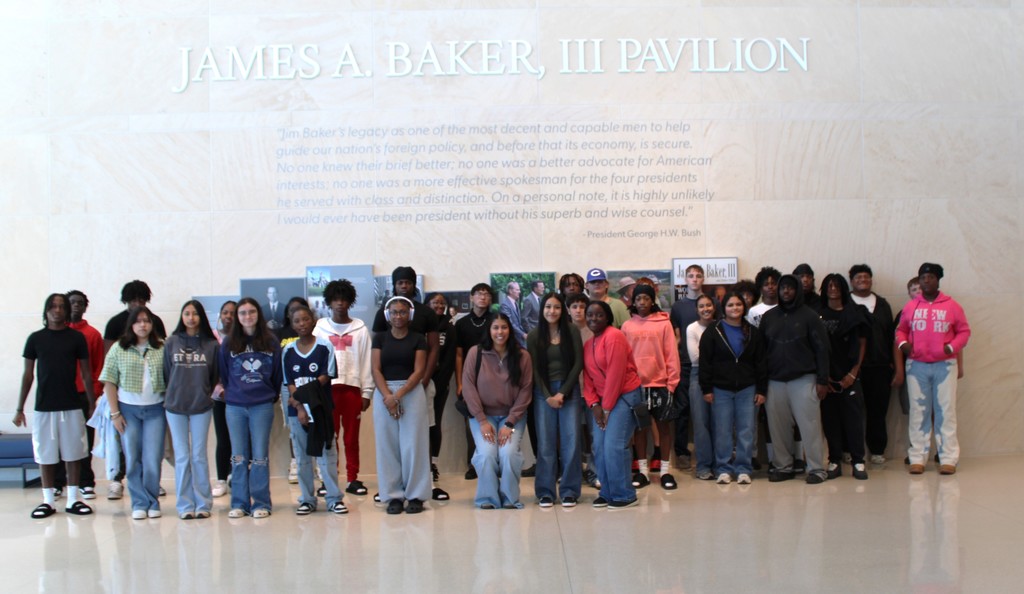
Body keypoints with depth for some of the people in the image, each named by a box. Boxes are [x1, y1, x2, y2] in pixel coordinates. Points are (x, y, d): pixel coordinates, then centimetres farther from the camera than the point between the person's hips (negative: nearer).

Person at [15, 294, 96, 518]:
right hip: (43, 406, 1)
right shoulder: (35, 338, 3)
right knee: (45, 454, 6)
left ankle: (73, 499, 14)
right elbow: (28, 375, 7)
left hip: (71, 406, 0)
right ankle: (48, 500, 16)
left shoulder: (77, 338, 1)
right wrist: (19, 409, 5)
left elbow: (86, 374, 5)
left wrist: (93, 404, 1)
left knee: (73, 453, 4)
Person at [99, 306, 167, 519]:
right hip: (128, 409, 1)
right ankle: (140, 503, 16)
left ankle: (152, 502, 16)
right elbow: (109, 382, 1)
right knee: (133, 459, 5)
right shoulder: (118, 349, 2)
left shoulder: (163, 348, 1)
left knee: (153, 459, 0)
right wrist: (115, 413, -3)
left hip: (155, 409, 0)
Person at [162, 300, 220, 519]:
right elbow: (166, 374, 6)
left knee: (199, 456, 3)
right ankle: (185, 505, 12)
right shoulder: (171, 343, 2)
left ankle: (203, 503, 12)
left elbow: (216, 375, 5)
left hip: (201, 406, -1)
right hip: (175, 406, 1)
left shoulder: (211, 344, 0)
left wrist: (203, 393, 1)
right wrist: (172, 395, 4)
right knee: (182, 456, 5)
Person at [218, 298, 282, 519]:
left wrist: (272, 396, 6)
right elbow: (223, 374, 10)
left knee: (260, 456, 1)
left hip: (262, 406, -1)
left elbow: (277, 374, 6)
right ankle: (239, 503, 13)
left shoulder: (271, 342, 2)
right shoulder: (229, 344, 4)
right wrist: (233, 393, 10)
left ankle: (261, 503, 7)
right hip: (234, 407, 1)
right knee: (239, 456, 7)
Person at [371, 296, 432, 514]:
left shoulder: (418, 338, 5)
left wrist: (398, 395, -14)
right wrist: (387, 396, -13)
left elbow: (419, 370, -3)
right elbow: (376, 369, 1)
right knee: (388, 444, 2)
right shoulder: (380, 337, 9)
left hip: (412, 392, -2)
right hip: (384, 393, 2)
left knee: (413, 444, -2)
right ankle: (393, 495, 8)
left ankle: (415, 495, 5)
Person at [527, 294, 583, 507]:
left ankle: (569, 491, 6)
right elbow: (534, 368, 2)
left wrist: (563, 393, -8)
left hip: (569, 389, 0)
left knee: (570, 440, -2)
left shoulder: (572, 331, 2)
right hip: (543, 392, 0)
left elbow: (578, 363, -1)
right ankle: (545, 492, 6)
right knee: (545, 442, 0)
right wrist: (548, 396, -8)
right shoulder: (534, 336, 3)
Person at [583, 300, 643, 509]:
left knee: (614, 446, -14)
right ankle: (607, 493, 15)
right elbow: (588, 378, 11)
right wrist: (594, 405, -3)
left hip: (624, 396, -8)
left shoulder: (613, 337, -13)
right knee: (599, 448, 2)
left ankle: (625, 496, -2)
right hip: (602, 401, 8)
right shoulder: (588, 345, 13)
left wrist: (607, 407, -14)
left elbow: (616, 374, -17)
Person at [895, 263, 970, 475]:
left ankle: (948, 459, 4)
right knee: (918, 412, 5)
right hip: (916, 366, 2)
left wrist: (952, 347, -11)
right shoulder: (910, 307, 6)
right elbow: (901, 330, 15)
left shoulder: (952, 306, 2)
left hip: (944, 365, -1)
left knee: (946, 411, -1)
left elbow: (964, 331, 4)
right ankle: (917, 458, 9)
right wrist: (902, 343, -5)